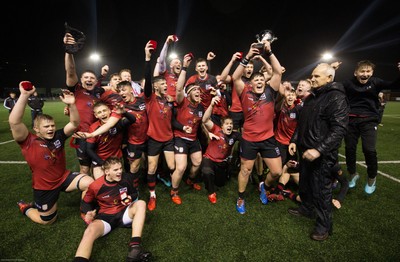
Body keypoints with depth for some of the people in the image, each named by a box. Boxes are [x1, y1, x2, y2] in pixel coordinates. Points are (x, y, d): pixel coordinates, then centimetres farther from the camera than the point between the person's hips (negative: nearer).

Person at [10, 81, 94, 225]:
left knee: (90, 183, -22)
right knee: (48, 220, 13)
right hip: (44, 186, -3)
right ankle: (25, 207, 43)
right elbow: (14, 122, -34)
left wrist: (71, 104, -33)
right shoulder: (29, 142, -18)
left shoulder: (58, 136, -7)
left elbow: (74, 124, -17)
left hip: (64, 177, 3)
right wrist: (24, 95, -40)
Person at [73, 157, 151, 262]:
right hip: (105, 217, -1)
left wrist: (130, 198, -15)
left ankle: (134, 248, -39)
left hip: (123, 213, 2)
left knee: (141, 204, -28)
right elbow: (86, 202, 6)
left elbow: (135, 194, 9)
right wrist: (89, 213, -15)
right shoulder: (95, 186, -13)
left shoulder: (126, 178, -9)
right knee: (90, 231, -34)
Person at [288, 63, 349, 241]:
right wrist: (294, 140, 11)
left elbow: (339, 129, -23)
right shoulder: (311, 98, 13)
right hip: (305, 151, 8)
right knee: (304, 184, 21)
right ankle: (307, 208, 43)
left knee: (321, 190, 3)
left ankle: (324, 226, 22)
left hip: (322, 155, -8)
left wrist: (319, 150, -30)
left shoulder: (337, 98, -15)